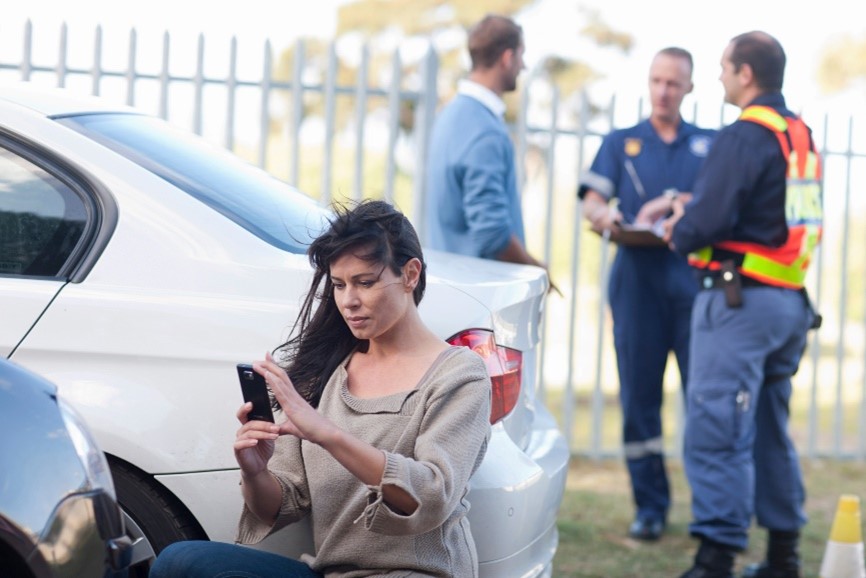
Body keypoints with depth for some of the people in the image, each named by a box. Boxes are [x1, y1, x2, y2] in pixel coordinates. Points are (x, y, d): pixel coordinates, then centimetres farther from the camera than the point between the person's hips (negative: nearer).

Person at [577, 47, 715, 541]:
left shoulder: (710, 144, 14)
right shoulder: (621, 143, 16)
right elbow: (592, 201, 3)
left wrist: (675, 202, -16)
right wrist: (604, 217, -20)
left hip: (696, 279, -1)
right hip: (637, 277, 1)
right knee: (639, 393, 0)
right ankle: (650, 505, 8)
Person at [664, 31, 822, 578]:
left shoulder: (746, 136, -14)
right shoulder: (802, 136, 13)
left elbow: (706, 223, -19)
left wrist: (679, 233, 2)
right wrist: (693, 216, 16)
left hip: (741, 300, -9)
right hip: (791, 302, 9)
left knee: (716, 431, -7)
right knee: (770, 431, 17)